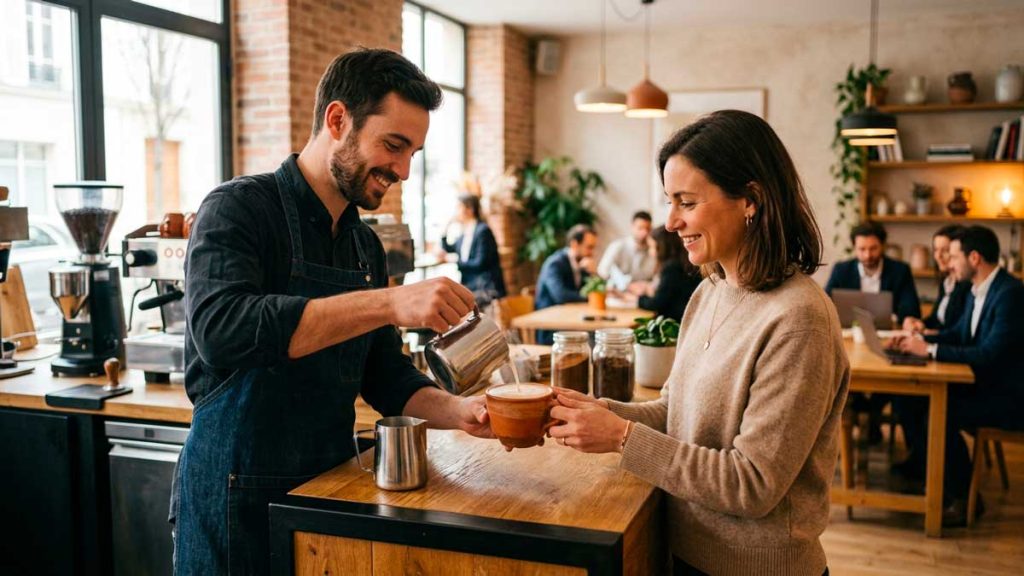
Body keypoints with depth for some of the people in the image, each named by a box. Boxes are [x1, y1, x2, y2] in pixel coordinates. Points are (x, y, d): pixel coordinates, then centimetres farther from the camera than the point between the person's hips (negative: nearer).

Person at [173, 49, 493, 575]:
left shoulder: (366, 246, 7)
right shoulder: (240, 208, -14)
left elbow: (384, 376, 8)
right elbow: (221, 329, -32)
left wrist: (454, 411, -11)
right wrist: (388, 303, -35)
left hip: (330, 487, 7)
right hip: (237, 501, -6)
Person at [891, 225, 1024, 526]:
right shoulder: (978, 290, 7)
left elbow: (990, 353, -29)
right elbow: (958, 333, 19)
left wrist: (930, 349, -25)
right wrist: (918, 340, 3)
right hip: (984, 384, 9)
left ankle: (963, 498, -5)